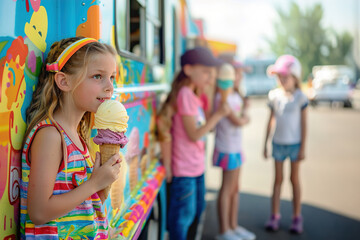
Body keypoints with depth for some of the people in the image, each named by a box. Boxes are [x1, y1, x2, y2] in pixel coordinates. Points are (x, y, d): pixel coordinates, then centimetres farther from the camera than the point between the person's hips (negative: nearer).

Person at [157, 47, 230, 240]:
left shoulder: (192, 94, 10)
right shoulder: (185, 94, -19)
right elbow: (194, 134, -21)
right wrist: (218, 115, -20)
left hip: (197, 166, 10)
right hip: (185, 169, -10)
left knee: (197, 209, 22)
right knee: (183, 216, 1)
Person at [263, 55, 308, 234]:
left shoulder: (300, 97, -7)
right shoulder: (274, 96, 1)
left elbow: (303, 124, -5)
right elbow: (271, 120, 8)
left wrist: (303, 147, -7)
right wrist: (265, 144, 8)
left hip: (294, 144, -2)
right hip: (278, 143, 3)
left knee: (294, 179, 7)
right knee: (278, 179, 9)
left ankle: (297, 217, 18)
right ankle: (274, 216, 16)